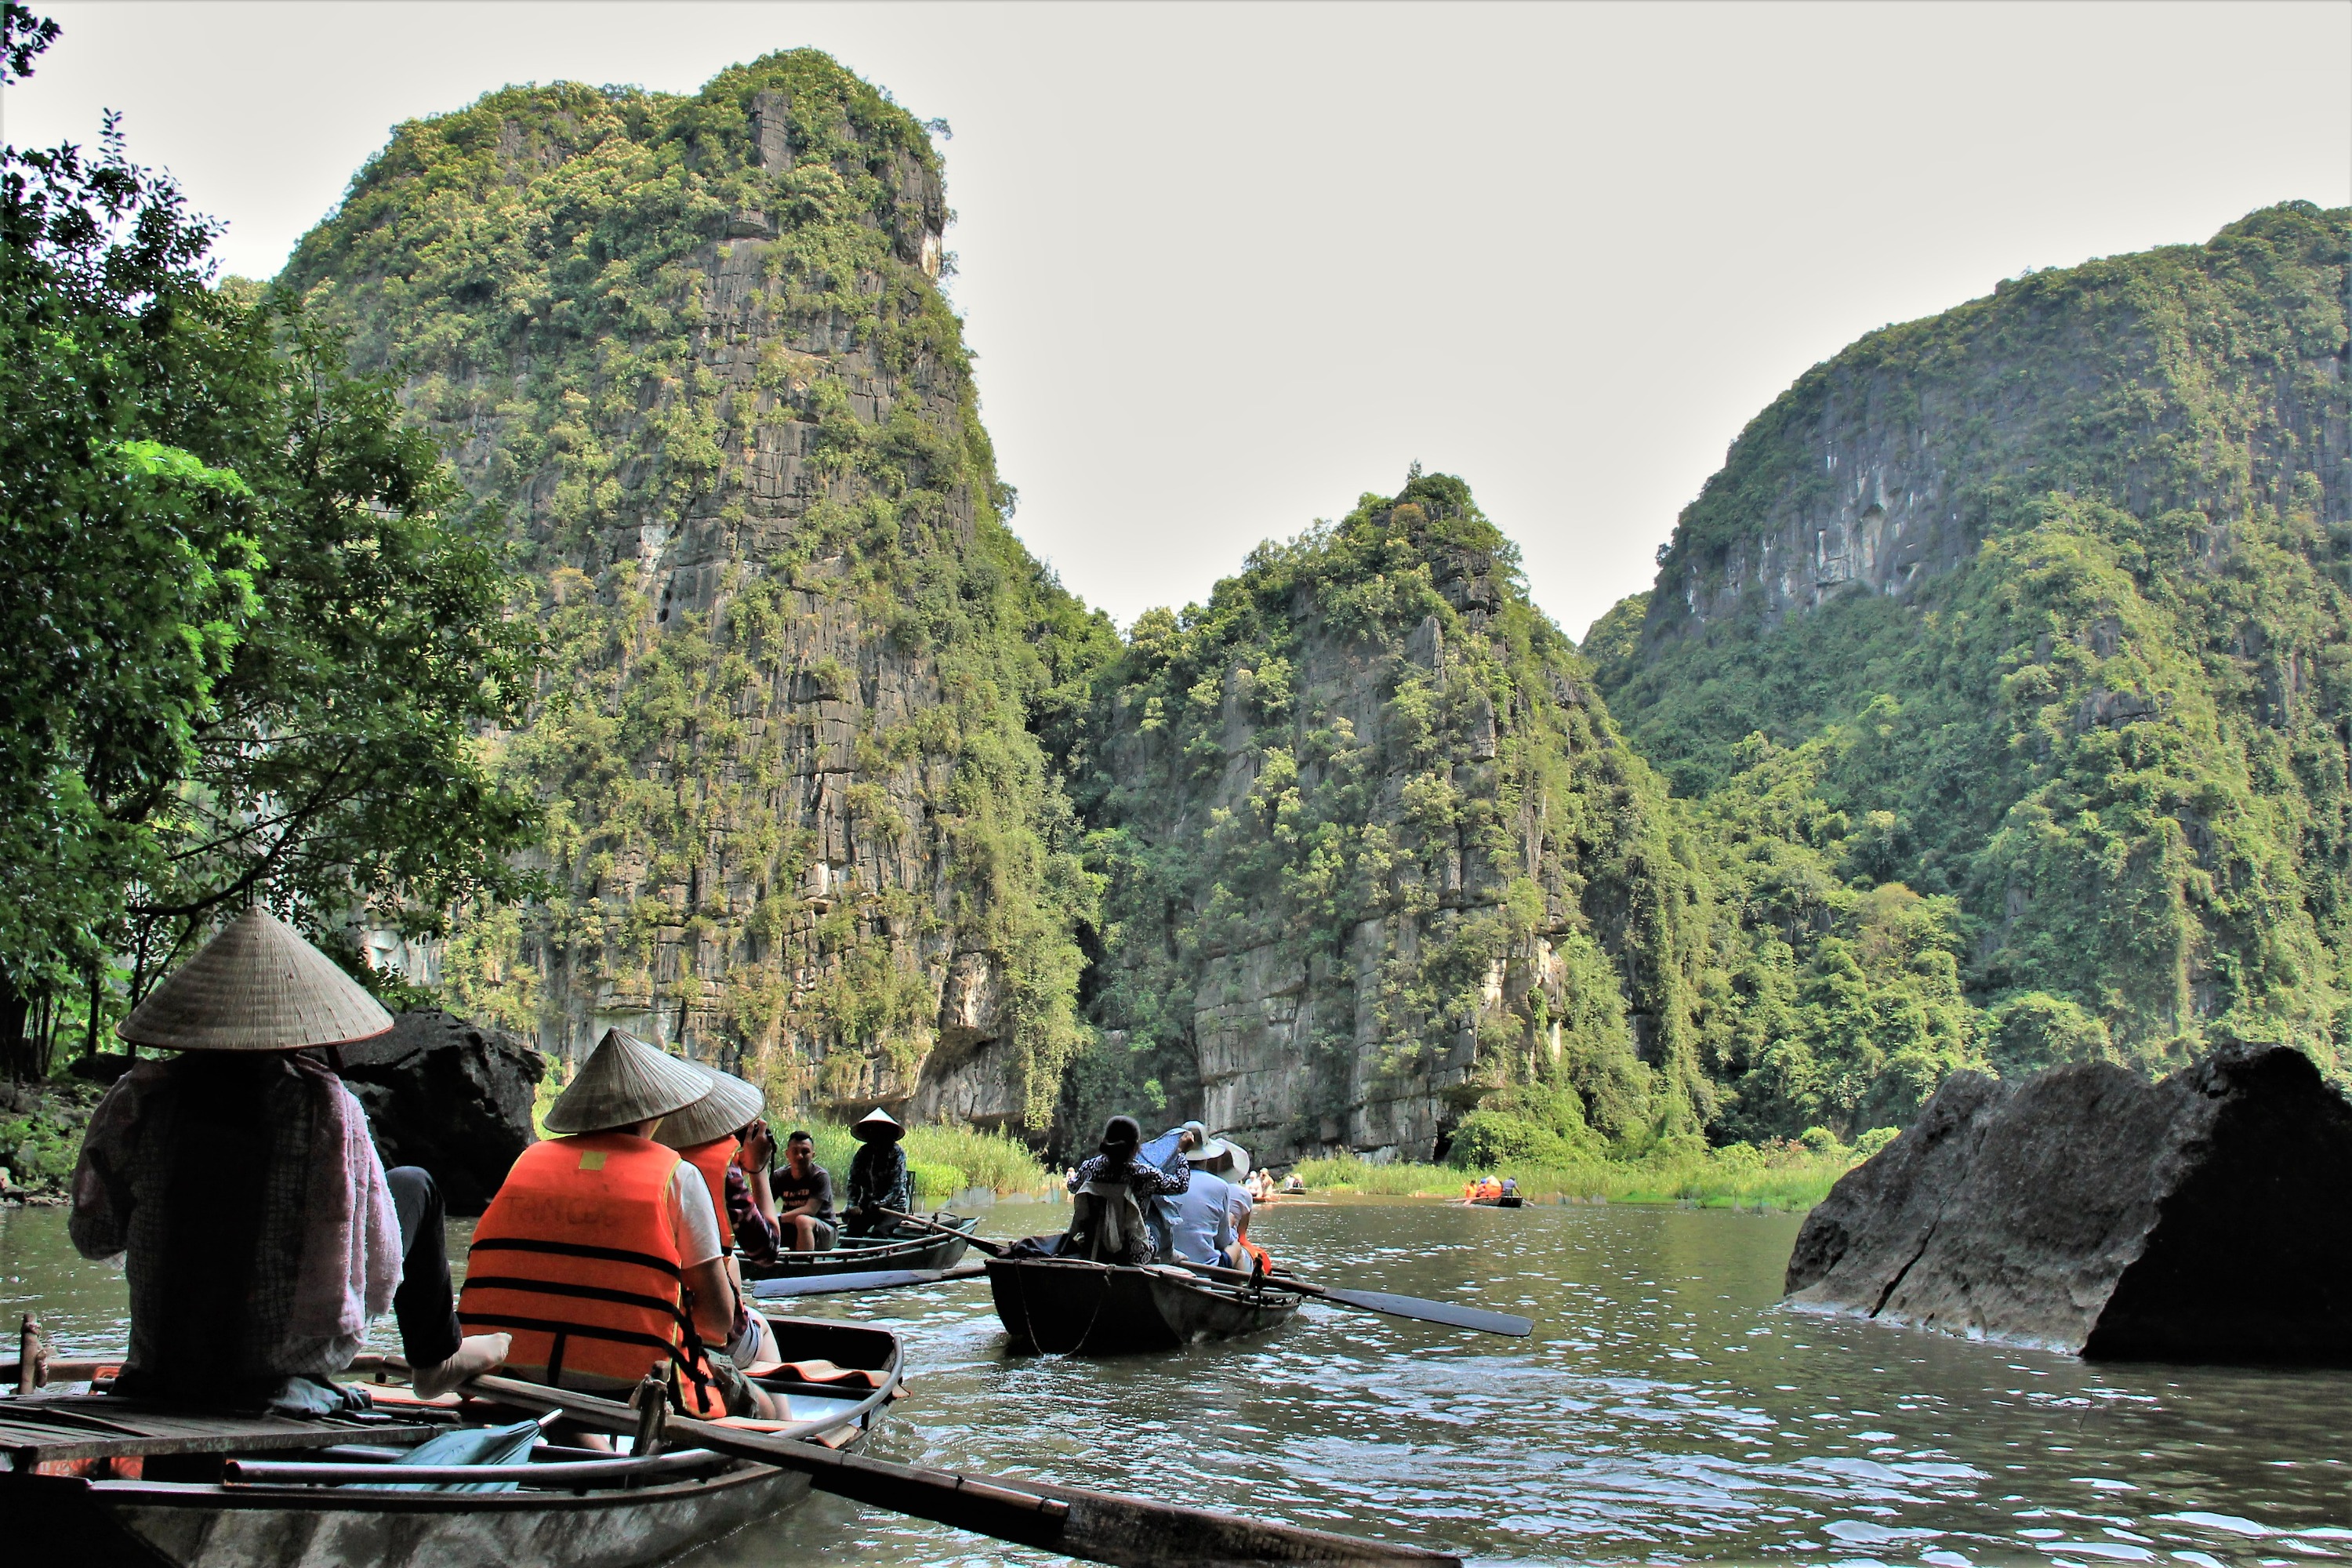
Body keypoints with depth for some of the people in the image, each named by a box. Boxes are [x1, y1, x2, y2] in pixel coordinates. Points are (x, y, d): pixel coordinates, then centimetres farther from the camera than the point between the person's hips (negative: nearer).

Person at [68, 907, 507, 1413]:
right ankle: (438, 1359, 35)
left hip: (164, 1363, 4)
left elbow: (92, 1236, 5)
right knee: (413, 1185, 17)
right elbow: (379, 1276, -14)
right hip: (285, 1365, -3)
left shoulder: (138, 1099, -10)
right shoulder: (324, 1107, -18)